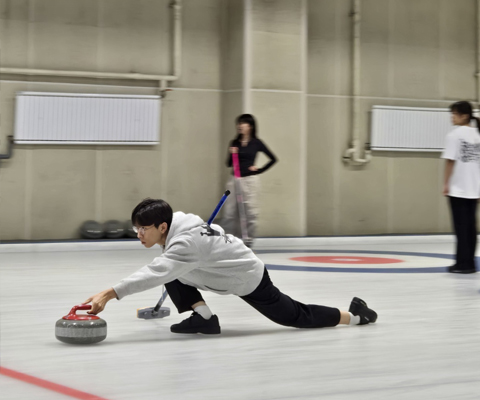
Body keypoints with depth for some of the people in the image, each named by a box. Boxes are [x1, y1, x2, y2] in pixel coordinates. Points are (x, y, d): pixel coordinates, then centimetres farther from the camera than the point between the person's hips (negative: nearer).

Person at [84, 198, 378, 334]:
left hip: (249, 279, -8)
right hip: (234, 266, 8)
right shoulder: (178, 221, -10)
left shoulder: (185, 244, -37)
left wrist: (110, 294, -58)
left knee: (294, 316, 8)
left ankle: (353, 315, 26)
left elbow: (154, 275, -50)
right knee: (174, 274, -5)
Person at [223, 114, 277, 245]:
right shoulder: (234, 143, 8)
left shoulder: (256, 143, -1)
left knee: (251, 212, -3)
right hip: (234, 179, 3)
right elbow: (229, 164, 8)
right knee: (229, 212, 1)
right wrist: (231, 154, -10)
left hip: (250, 179, -3)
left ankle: (248, 241, 5)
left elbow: (273, 159, 3)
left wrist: (259, 170, -1)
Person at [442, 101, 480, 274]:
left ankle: (463, 263, -1)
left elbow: (450, 161, -13)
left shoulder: (455, 135, -10)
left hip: (458, 188, -6)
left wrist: (446, 183, -6)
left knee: (461, 226, -2)